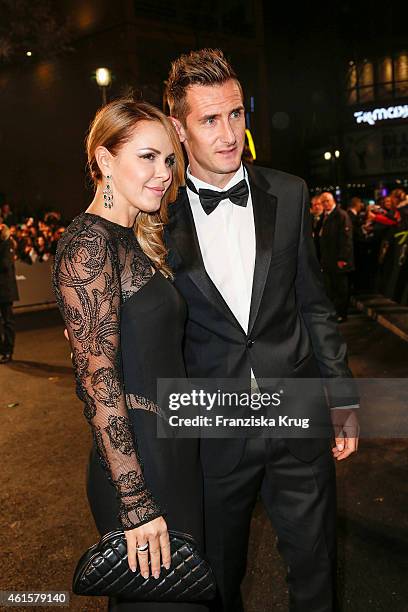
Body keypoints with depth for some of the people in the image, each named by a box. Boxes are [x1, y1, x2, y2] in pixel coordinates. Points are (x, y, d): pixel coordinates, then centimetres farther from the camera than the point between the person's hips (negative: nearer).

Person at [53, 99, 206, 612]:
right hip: (137, 466, -9)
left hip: (174, 452, 9)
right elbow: (98, 378, -22)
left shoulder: (135, 239, 10)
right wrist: (136, 504, -20)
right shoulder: (88, 243, -18)